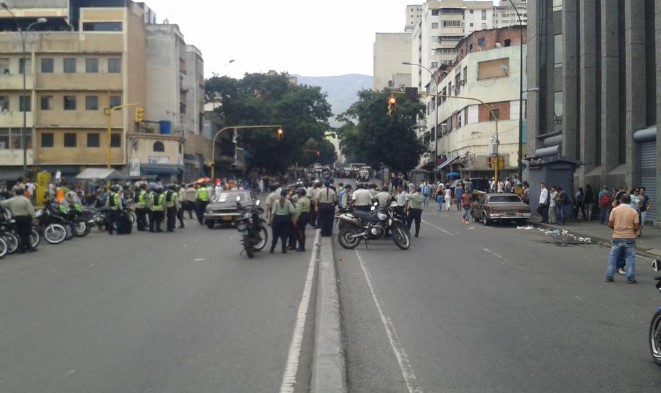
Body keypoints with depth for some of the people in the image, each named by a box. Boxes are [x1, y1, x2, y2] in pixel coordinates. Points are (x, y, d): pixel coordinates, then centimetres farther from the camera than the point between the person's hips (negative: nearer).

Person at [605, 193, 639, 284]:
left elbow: (610, 225, -5)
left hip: (617, 237, 0)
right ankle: (630, 278, 7)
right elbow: (637, 227, -7)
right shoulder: (634, 211, -5)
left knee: (613, 257, 11)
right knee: (630, 257, 9)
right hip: (630, 238, 0)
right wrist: (632, 231, 14)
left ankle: (609, 276, 11)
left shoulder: (615, 210, -5)